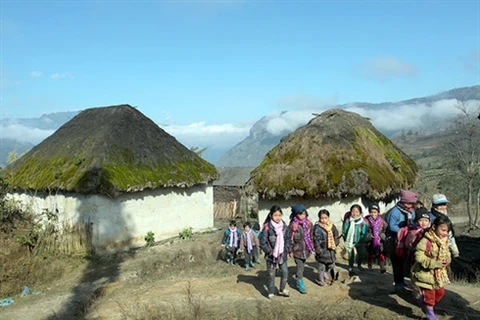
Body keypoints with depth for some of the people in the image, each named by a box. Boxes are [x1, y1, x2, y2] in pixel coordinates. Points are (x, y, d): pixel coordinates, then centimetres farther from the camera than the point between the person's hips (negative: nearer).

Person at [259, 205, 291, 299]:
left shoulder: (284, 226, -1)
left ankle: (282, 289, 31)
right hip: (271, 256, -4)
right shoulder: (267, 227, -17)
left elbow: (287, 239, 11)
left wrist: (286, 249, 0)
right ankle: (271, 292, 25)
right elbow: (262, 243, -14)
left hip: (282, 255, 4)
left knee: (285, 272, 10)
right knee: (271, 275, 7)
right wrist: (270, 252, -13)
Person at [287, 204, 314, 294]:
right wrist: (290, 251, -10)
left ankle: (298, 281, 35)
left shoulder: (309, 223, -1)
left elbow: (311, 236, 9)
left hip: (306, 250, 5)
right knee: (300, 267, -2)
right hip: (297, 250, -5)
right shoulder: (293, 225, -16)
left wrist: (311, 248, 11)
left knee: (302, 266, 16)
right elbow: (289, 239, -12)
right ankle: (300, 284, 9)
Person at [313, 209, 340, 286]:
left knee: (331, 264, 18)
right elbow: (316, 240, -14)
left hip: (331, 250, 5)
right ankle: (321, 280, 24)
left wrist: (335, 245, -2)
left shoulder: (332, 226, -1)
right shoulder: (317, 228, -16)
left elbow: (336, 236, 9)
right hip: (322, 251, -5)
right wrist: (319, 250, -16)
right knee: (322, 266, 7)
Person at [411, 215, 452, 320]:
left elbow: (447, 254, 14)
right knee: (429, 294, 4)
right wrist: (436, 263, -31)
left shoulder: (444, 241, 1)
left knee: (440, 292, 19)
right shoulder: (426, 241, -26)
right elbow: (419, 257, -28)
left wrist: (447, 260, -10)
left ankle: (425, 305, 41)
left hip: (439, 274, 8)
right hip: (425, 273, -8)